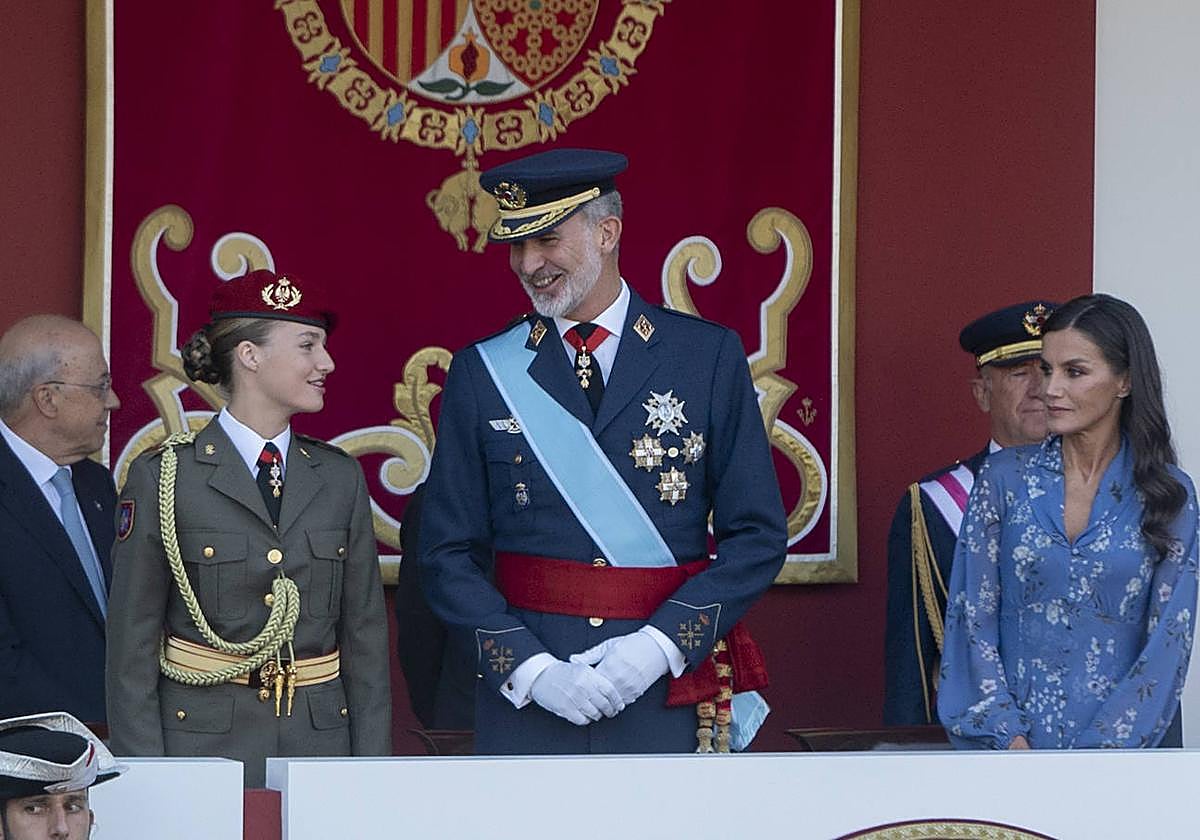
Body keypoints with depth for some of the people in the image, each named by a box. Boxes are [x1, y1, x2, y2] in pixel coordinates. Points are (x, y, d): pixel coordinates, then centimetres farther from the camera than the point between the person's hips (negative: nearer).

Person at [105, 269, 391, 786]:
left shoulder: (340, 478, 9)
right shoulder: (163, 478, -3)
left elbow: (366, 633, 10)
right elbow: (132, 642, -3)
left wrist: (372, 771, 4)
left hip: (320, 743, 3)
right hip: (203, 744, -3)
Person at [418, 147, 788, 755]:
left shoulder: (708, 357, 3)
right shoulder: (482, 373, 5)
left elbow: (758, 538, 1)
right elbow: (448, 556, 4)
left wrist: (659, 646, -11)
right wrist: (530, 669, -10)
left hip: (669, 700, 0)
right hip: (523, 704, 1)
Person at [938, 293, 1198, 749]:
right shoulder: (1004, 477, 0)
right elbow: (973, 616, -2)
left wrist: (1103, 749, -15)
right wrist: (1008, 737, -13)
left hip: (1118, 739, -1)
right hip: (1008, 739, 1)